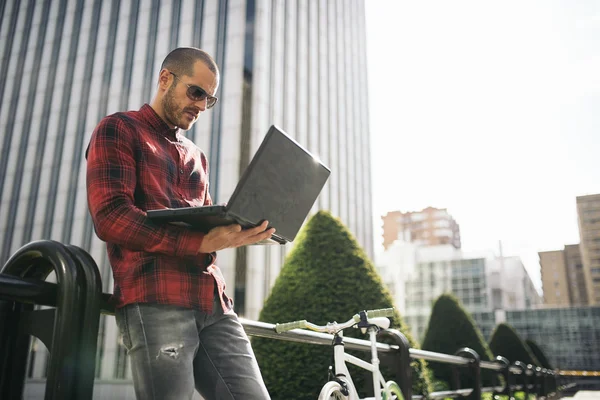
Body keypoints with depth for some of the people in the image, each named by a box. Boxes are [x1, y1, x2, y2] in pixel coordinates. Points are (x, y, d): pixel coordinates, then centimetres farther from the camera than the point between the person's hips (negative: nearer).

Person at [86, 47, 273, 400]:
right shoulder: (119, 130, 6)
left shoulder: (196, 155, 28)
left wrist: (241, 231, 2)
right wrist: (200, 242, -20)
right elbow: (111, 216, -10)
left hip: (214, 302, 6)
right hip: (156, 301, -6)